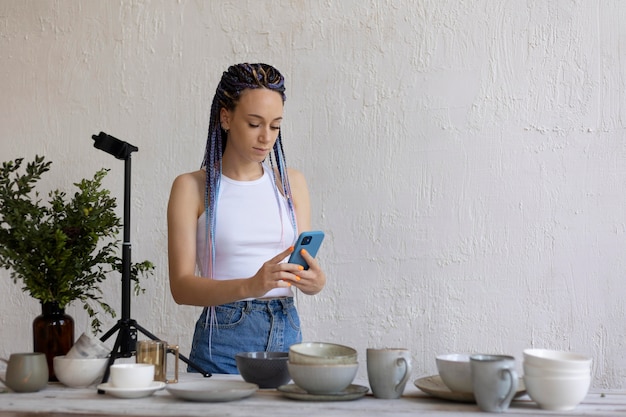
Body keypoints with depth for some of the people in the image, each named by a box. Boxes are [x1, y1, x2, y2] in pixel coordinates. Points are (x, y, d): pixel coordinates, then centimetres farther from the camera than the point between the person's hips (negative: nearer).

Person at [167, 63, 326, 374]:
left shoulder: (291, 182, 9)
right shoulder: (191, 188, -3)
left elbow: (306, 268, 9)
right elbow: (181, 286, -10)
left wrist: (316, 282, -15)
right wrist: (249, 286, -25)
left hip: (286, 333, 4)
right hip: (223, 340, -3)